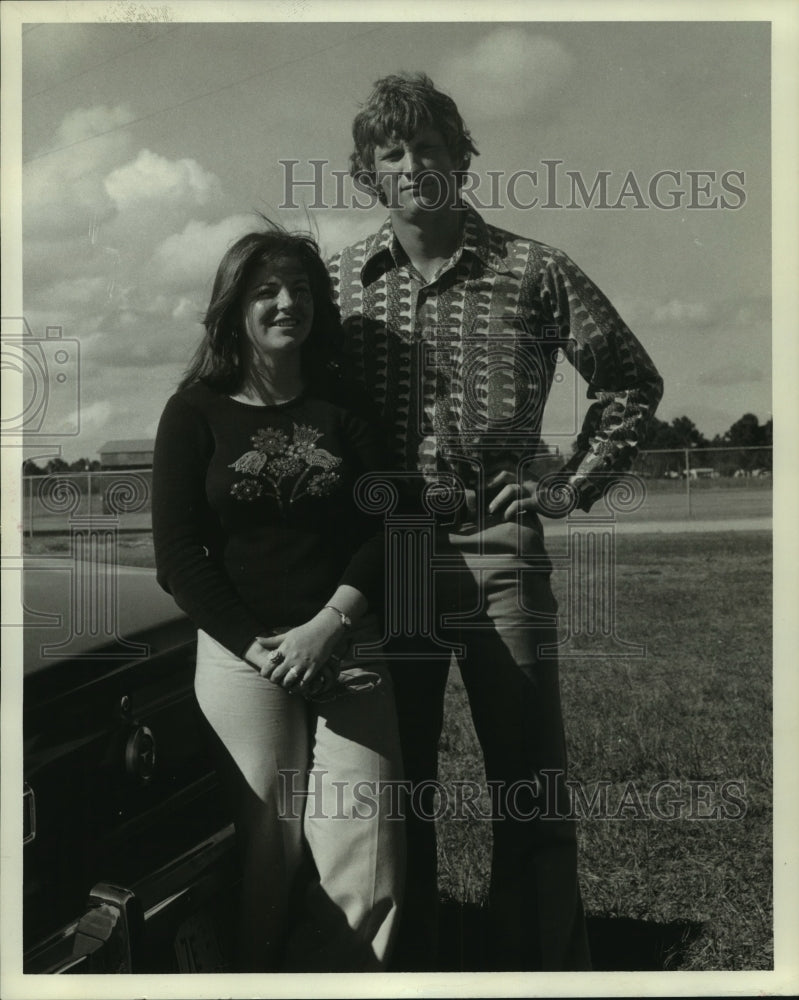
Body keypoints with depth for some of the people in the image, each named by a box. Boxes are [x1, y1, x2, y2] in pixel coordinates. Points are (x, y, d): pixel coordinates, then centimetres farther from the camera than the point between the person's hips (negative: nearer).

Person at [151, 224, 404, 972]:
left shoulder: (345, 405, 8)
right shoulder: (196, 411, 3)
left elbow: (390, 523, 1)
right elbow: (177, 554, -2)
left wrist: (330, 624, -12)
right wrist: (260, 647, -10)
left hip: (347, 649, 2)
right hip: (240, 653, -1)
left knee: (365, 873, -5)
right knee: (268, 857, 0)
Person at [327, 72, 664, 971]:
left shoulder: (532, 272, 2)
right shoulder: (338, 280, 8)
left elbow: (631, 379, 12)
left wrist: (575, 485, 4)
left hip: (497, 549, -1)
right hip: (382, 555, 2)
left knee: (531, 790, 3)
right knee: (394, 788, 11)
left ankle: (544, 966, 20)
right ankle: (402, 965, 27)